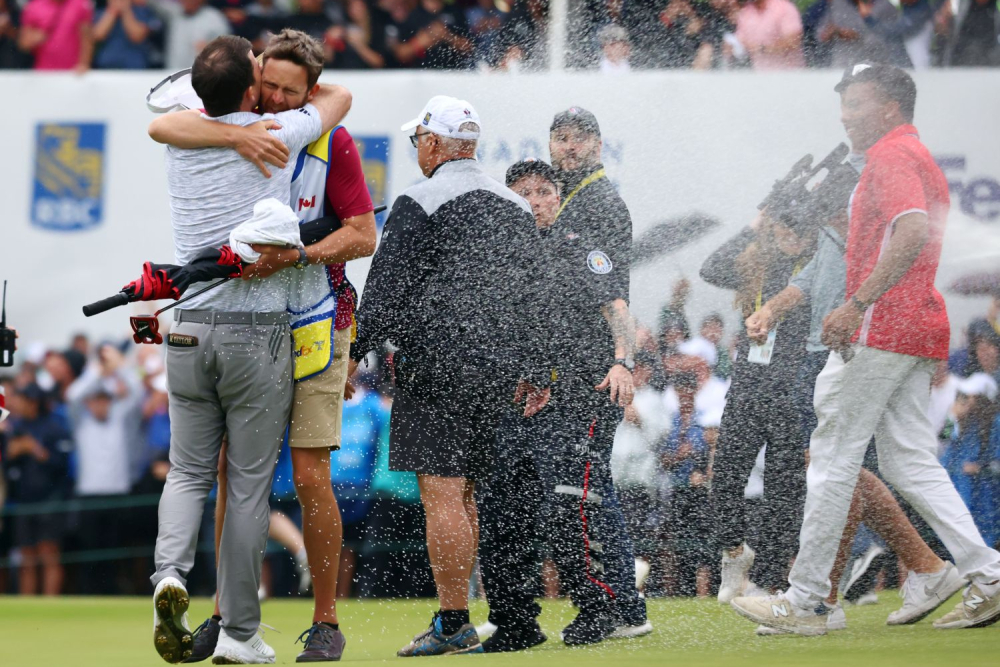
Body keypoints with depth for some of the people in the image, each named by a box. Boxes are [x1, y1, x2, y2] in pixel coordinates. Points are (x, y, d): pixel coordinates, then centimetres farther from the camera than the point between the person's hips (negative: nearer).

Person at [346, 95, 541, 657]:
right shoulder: (517, 208, 15)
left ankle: (455, 626, -12)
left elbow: (387, 291, -11)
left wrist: (355, 353, -3)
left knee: (442, 495, -8)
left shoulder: (418, 204, -7)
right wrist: (535, 375, 25)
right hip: (500, 367, 7)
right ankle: (455, 622, 13)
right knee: (466, 494, 13)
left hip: (439, 365, -7)